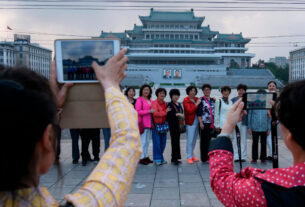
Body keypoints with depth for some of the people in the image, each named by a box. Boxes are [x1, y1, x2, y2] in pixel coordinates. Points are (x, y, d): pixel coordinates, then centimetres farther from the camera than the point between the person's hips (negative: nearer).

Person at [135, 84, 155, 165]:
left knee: (147, 141, 13)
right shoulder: (139, 100, -6)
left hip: (149, 123, 8)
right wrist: (149, 111, -18)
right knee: (143, 141, -6)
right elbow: (138, 111, -15)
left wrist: (153, 111, 6)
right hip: (142, 123, -8)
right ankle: (141, 158, 2)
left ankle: (146, 156, 21)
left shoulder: (150, 101, 17)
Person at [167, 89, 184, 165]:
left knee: (177, 141, 9)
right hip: (173, 125, -7)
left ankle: (176, 158, 16)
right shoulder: (169, 104, -5)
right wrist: (177, 114, -19)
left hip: (179, 125, 7)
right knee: (174, 141, -8)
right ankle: (175, 158, -3)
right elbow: (168, 115, -15)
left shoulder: (179, 104, 17)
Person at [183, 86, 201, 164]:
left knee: (194, 140, 13)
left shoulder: (197, 99, 11)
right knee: (190, 140, -6)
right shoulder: (186, 100, -5)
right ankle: (189, 157, -1)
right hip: (190, 122, -6)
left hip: (197, 122, 6)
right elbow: (190, 110, -17)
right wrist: (197, 104, -16)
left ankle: (192, 155, 22)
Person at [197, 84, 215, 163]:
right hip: (204, 123, -5)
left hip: (211, 124, 6)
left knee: (209, 140, 9)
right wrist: (201, 123, -15)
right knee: (204, 141, 0)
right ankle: (204, 158, 6)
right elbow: (198, 113, -8)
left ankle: (209, 156, 18)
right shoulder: (201, 100, -3)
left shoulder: (212, 100, 15)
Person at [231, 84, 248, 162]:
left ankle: (243, 156, 9)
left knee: (243, 139, 1)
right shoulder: (233, 99, 11)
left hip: (243, 121, -2)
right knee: (235, 139, 3)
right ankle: (236, 156, 9)